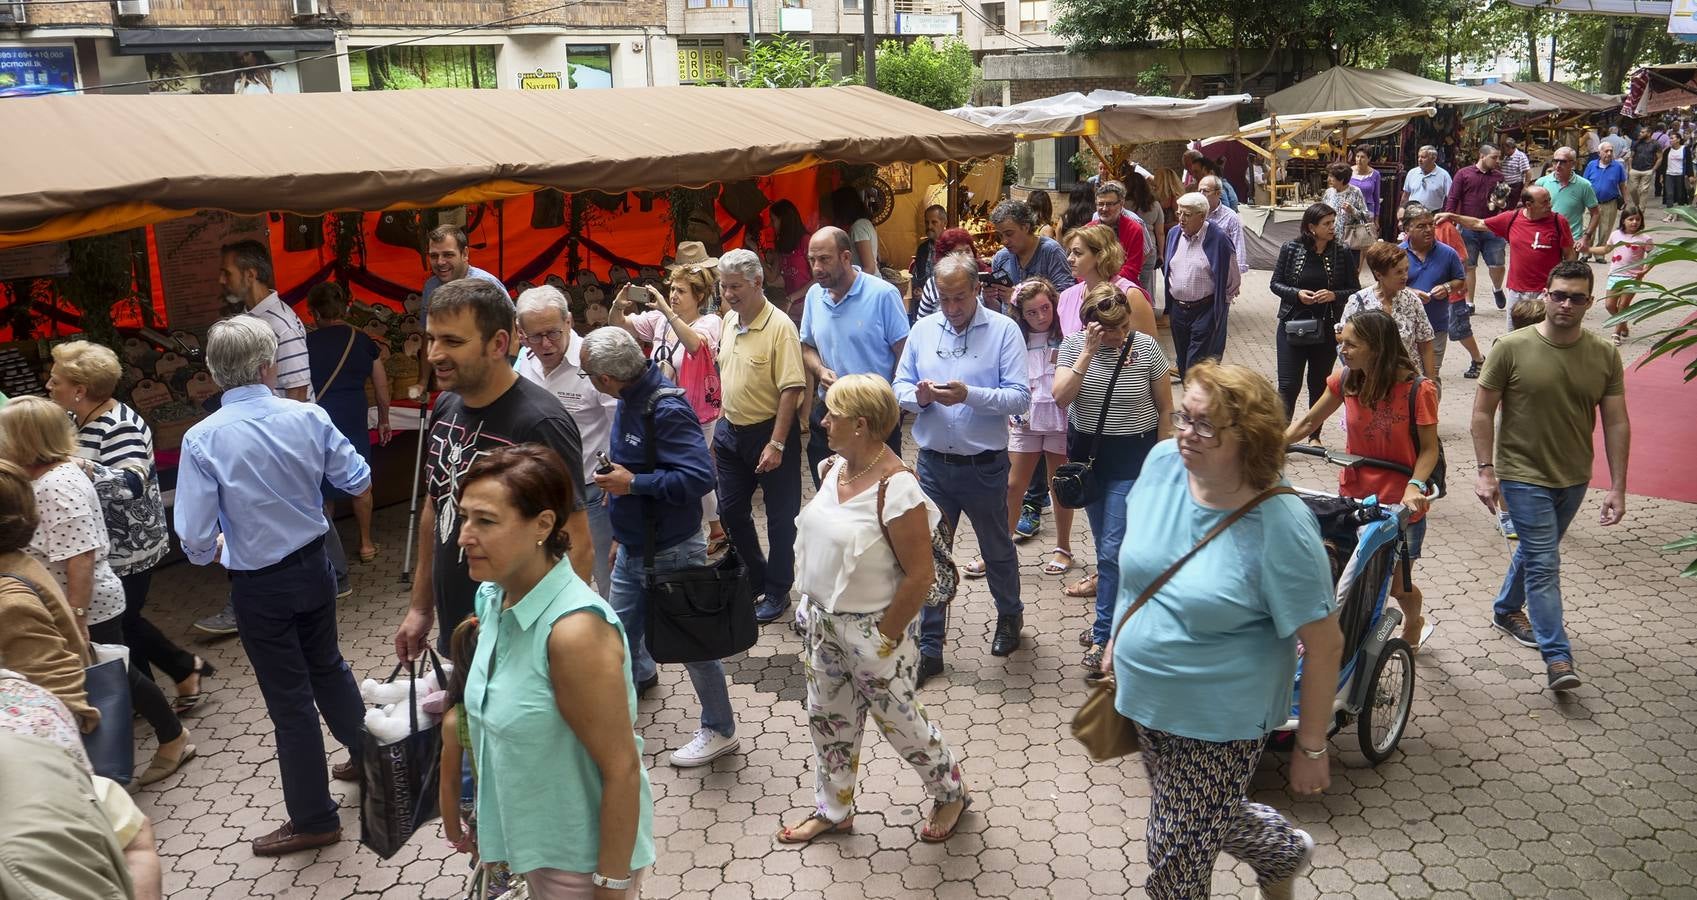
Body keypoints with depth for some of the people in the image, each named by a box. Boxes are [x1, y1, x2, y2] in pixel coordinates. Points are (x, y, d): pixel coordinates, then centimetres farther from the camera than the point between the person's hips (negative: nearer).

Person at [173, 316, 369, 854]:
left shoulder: (203, 440, -20)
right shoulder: (308, 418, -13)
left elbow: (195, 539, -19)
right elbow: (358, 481, -1)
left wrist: (217, 550, 5)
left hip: (258, 586, -3)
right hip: (313, 566, 3)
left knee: (290, 698, 9)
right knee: (327, 665, 27)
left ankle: (314, 819, 24)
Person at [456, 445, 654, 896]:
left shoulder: (575, 630, -30)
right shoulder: (494, 597, -5)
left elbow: (622, 770, -24)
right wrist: (487, 821, 18)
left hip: (582, 855, -8)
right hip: (528, 837, 8)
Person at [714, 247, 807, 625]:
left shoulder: (780, 327, -18)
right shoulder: (729, 321, 6)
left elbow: (791, 389, -21)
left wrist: (777, 444, -24)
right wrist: (719, 429, 14)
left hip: (769, 432, -8)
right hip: (731, 431, 8)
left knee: (780, 517, 6)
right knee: (731, 510, 16)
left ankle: (777, 592, 21)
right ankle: (756, 580, 35)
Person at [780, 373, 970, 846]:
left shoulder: (895, 487, -27)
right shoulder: (835, 468, -1)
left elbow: (920, 575, -23)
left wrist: (885, 636, -16)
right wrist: (814, 606, 11)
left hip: (873, 629, -8)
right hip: (824, 620, 8)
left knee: (897, 719, 10)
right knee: (827, 718, 19)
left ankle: (951, 792, 36)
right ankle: (833, 811, 39)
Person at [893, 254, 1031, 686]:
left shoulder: (1003, 330, -8)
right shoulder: (922, 330, 4)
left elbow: (1020, 397, -15)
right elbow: (900, 386, 6)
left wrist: (969, 395, -29)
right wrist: (917, 396, -18)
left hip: (985, 467, -2)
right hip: (934, 465, 3)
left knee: (997, 551, 18)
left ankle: (1009, 616, 44)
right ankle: (928, 648, 16)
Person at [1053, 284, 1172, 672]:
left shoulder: (1146, 347, -10)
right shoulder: (1073, 345, -6)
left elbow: (1165, 409, -2)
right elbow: (1061, 397, -20)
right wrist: (1088, 353, -26)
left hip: (1133, 457, -3)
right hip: (1087, 453, 3)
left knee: (1113, 549, -6)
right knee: (1104, 544, 15)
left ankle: (1103, 635, 4)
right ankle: (1115, 616, 33)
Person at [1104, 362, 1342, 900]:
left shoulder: (1280, 527, -27)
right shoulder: (1163, 463, -11)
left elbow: (1324, 645, -19)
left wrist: (1311, 749, -13)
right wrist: (1119, 638, 14)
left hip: (1220, 720, -6)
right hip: (1144, 696, 6)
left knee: (1176, 856, 10)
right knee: (1207, 821, 27)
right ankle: (1284, 852, 55)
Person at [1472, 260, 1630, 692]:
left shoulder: (1605, 356, -3)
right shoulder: (1512, 348, -13)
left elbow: (1617, 424, 0)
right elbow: (1483, 412, -8)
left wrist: (1617, 487, -3)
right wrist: (1486, 470, -12)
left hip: (1573, 478, 4)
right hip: (1523, 476, -4)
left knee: (1536, 552, 21)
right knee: (1544, 563, -7)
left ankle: (1507, 609, 45)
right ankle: (1557, 656, -4)